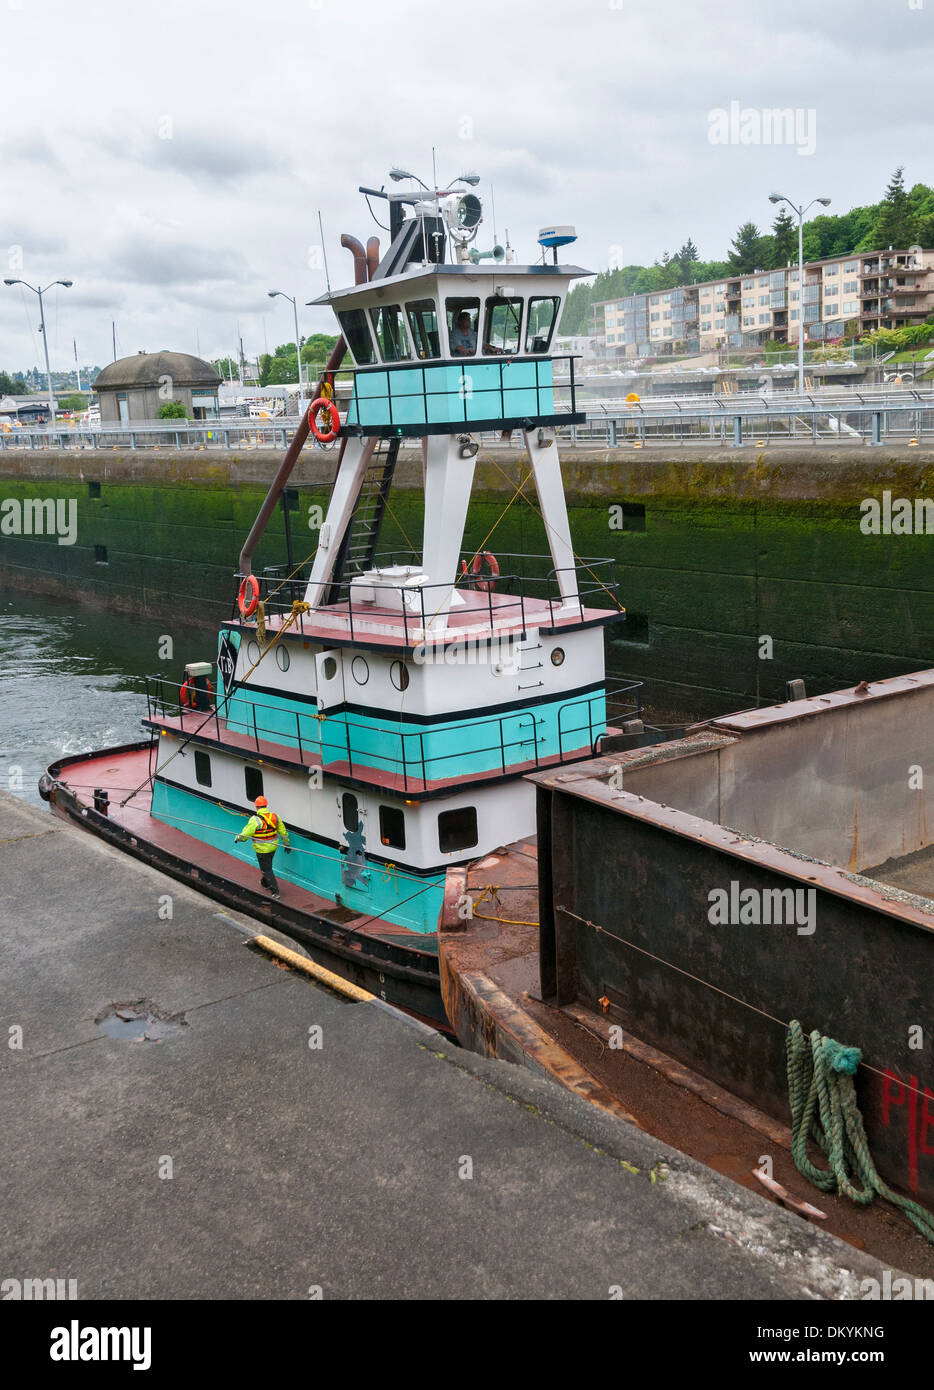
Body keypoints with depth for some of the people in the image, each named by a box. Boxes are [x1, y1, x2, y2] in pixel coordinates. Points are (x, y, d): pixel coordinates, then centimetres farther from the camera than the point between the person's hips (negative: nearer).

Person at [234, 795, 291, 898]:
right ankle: (265, 883, 47)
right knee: (267, 866, 28)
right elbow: (283, 831, 5)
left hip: (262, 849, -6)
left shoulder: (255, 820, -22)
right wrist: (286, 844, 17)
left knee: (267, 869, 4)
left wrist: (238, 838, 5)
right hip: (273, 847, 6)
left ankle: (275, 891, 3)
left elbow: (246, 833, -16)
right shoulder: (274, 816, -3)